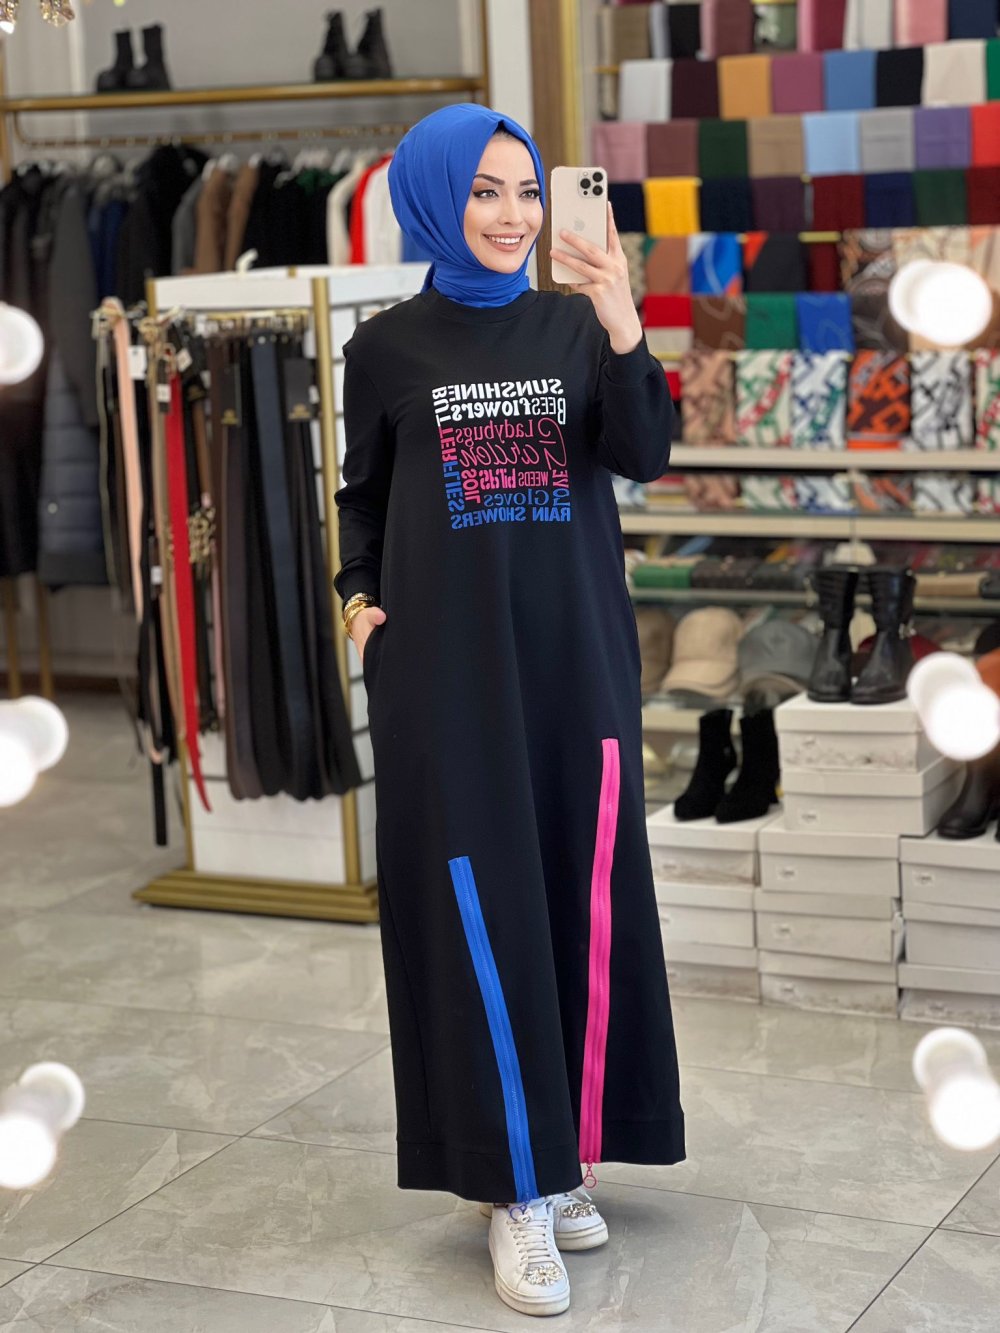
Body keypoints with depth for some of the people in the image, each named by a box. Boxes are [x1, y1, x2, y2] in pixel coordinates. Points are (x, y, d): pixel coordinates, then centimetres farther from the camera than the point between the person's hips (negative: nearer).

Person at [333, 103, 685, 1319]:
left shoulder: (574, 323, 5)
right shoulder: (389, 345, 3)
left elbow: (643, 459, -7)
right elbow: (362, 494, 13)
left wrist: (624, 329, -20)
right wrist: (361, 597, -2)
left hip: (574, 652, 2)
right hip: (447, 665, -2)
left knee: (582, 898, 4)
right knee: (478, 909, -4)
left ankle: (565, 1152, 16)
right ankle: (512, 1186, 0)